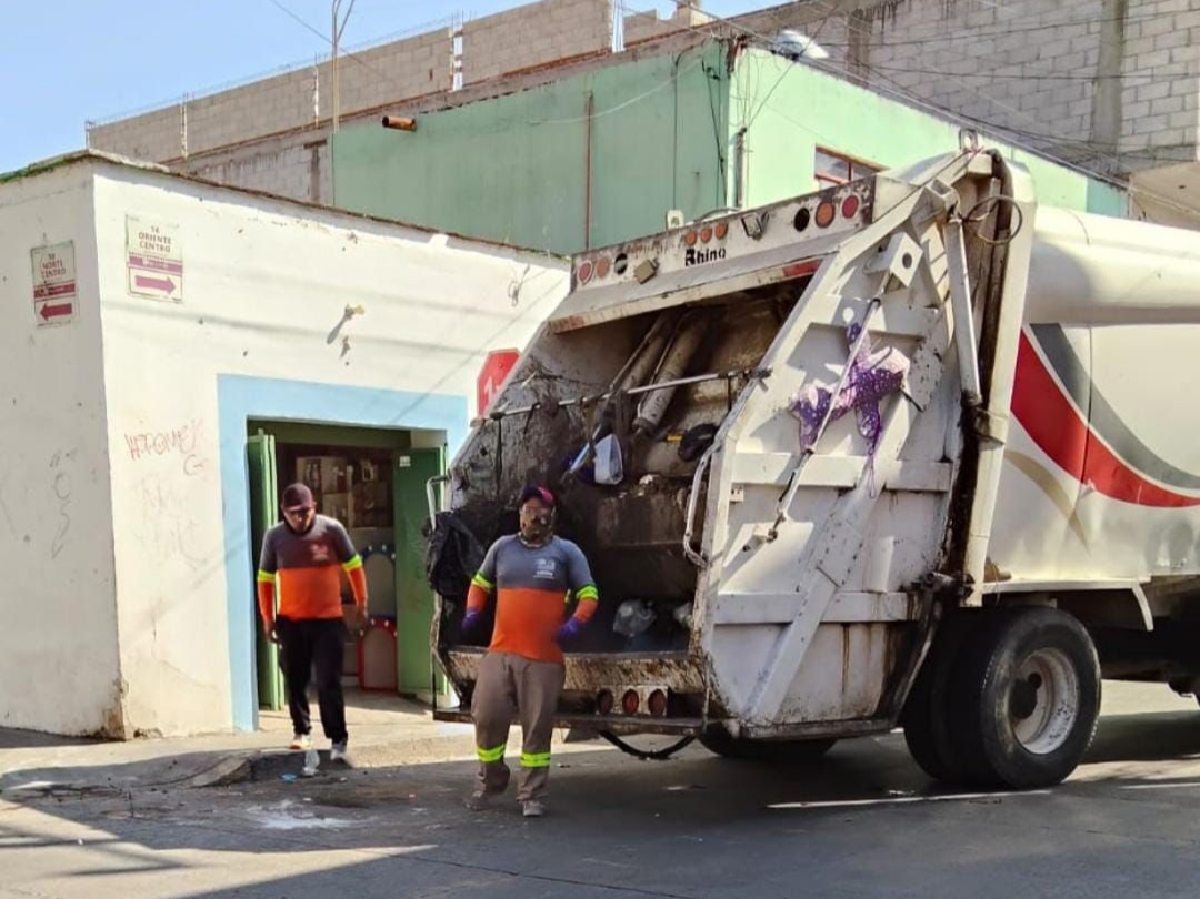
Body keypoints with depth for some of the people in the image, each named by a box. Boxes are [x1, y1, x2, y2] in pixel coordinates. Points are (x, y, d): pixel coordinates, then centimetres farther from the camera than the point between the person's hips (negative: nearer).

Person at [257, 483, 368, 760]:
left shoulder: (331, 528, -7)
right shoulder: (274, 536, -3)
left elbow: (353, 565, 4)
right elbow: (265, 578, 6)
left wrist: (361, 603, 7)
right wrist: (267, 617, 5)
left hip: (327, 618, -2)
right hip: (290, 621, 2)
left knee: (329, 682, -6)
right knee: (295, 680, 10)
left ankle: (338, 739, -1)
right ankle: (301, 731, 25)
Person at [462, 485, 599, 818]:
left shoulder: (566, 552, 3)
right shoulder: (502, 547, 12)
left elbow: (589, 593, 2)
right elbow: (481, 582, 22)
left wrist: (576, 622, -16)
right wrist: (473, 610, 3)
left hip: (544, 659, -3)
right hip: (499, 653, 3)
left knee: (537, 728, 0)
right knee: (487, 717, 2)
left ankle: (532, 795, 10)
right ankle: (489, 781, 24)